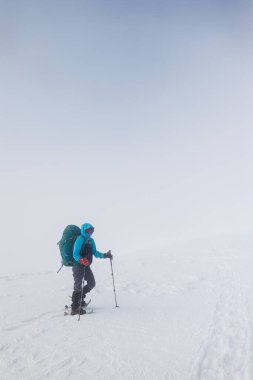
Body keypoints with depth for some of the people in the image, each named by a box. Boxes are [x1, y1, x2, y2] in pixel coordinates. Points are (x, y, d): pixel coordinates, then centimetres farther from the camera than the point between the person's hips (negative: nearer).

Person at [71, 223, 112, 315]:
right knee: (78, 286, -8)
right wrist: (81, 260, -40)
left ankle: (79, 298, 31)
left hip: (86, 266, 8)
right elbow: (75, 254, -21)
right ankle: (75, 308, 2)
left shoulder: (91, 240, 10)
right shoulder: (80, 239, -15)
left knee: (92, 284, 12)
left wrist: (105, 255, 2)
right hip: (78, 265, -8)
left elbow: (95, 253, 14)